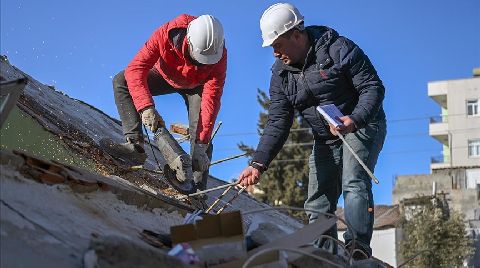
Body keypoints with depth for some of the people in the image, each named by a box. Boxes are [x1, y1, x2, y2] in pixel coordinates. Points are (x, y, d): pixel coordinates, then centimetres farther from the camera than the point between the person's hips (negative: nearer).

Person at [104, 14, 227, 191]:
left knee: (201, 130, -23)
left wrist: (201, 145, -45)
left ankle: (199, 186, -17)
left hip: (197, 86, -1)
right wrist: (146, 107, -54)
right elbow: (135, 69, -41)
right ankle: (135, 145, -29)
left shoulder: (219, 56, -37)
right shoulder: (165, 34, -40)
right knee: (121, 82, -20)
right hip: (166, 75, 1)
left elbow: (211, 100, -39)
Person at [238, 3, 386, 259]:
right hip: (325, 139, 6)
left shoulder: (338, 49, -18)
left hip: (362, 125, -6)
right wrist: (258, 163, -18)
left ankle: (358, 249, -29)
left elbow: (373, 87, -19)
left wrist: (354, 119, -37)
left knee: (353, 184, -26)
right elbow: (277, 123, -6)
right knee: (318, 203, 3)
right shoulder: (281, 74, -1)